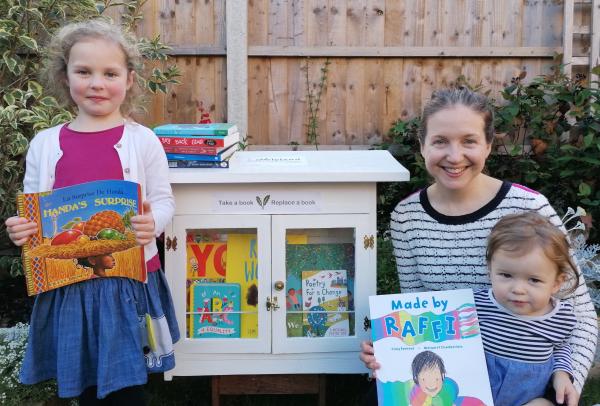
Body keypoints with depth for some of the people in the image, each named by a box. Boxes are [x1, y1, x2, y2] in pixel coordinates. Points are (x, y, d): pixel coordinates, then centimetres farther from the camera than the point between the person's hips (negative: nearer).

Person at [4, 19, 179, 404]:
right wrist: (20, 230, -11)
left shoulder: (143, 140, -4)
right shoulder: (45, 144, 3)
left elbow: (163, 200, -1)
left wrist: (152, 223, -22)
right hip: (67, 282, 3)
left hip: (130, 277, -2)